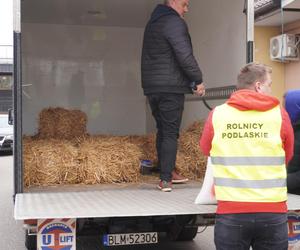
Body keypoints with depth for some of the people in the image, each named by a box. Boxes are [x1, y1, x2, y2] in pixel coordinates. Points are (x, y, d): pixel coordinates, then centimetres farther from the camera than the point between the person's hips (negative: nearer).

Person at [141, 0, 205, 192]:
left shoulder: (152, 23, 19)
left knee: (162, 130, 15)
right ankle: (166, 179, -5)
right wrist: (198, 80, -10)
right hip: (171, 87, -8)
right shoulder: (175, 22, -10)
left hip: (151, 86, 8)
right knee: (170, 133, -4)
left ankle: (168, 172, 23)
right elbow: (185, 56, -18)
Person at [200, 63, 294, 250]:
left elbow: (205, 149, 13)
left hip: (231, 213, 1)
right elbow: (287, 155, 7)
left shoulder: (217, 115, -2)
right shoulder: (279, 114, -4)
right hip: (272, 213, 0)